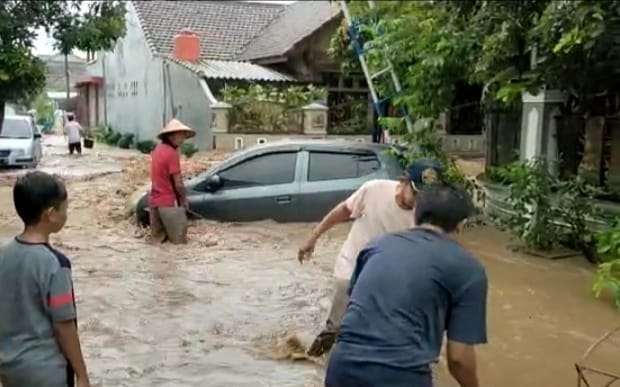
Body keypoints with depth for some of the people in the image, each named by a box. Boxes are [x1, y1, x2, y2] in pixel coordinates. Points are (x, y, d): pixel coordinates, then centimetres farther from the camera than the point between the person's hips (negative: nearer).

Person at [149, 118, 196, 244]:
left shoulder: (158, 149, 11)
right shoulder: (172, 153, -16)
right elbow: (177, 182, -14)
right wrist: (184, 199, 2)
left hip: (154, 201, 9)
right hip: (168, 202, -9)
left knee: (158, 239, 16)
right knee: (179, 241, -1)